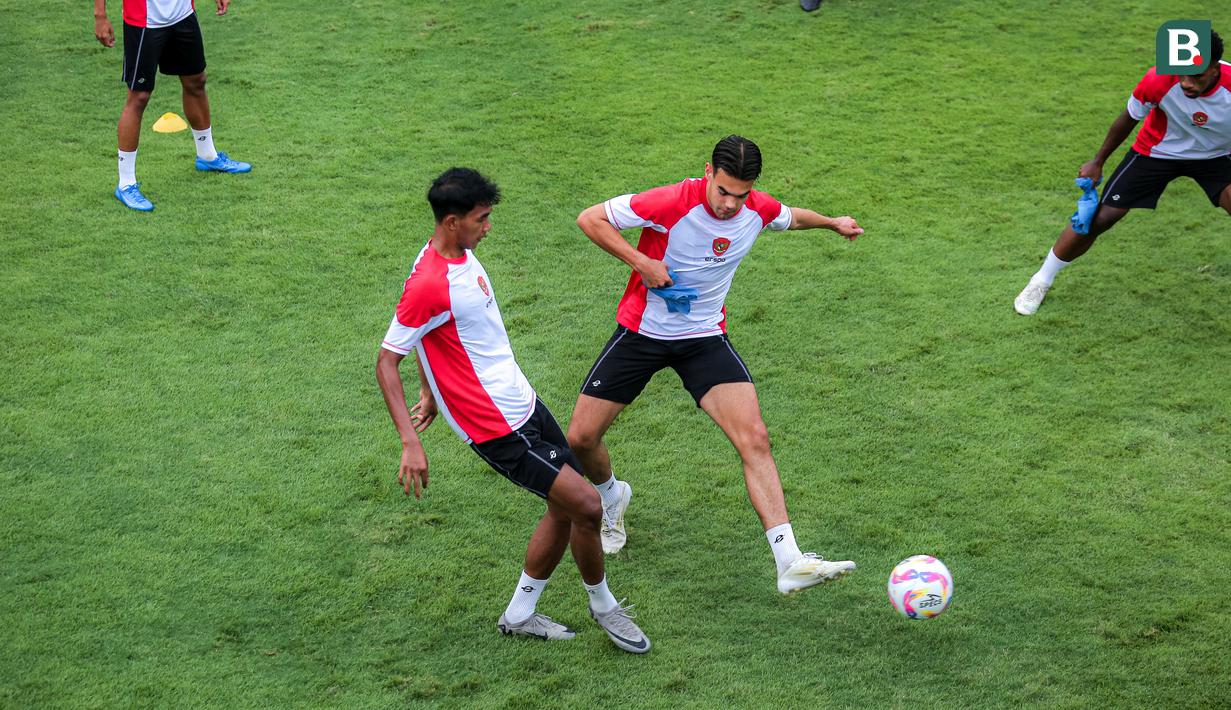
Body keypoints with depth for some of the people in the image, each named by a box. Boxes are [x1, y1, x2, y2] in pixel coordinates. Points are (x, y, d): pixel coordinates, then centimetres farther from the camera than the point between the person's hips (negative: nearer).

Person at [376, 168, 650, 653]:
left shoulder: (463, 256, 6)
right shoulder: (428, 285, -24)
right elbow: (387, 362, -20)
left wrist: (432, 392, 26)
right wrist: (410, 442, -26)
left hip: (524, 403, 10)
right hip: (499, 430, -10)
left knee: (566, 508, 14)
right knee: (587, 505, -9)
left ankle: (519, 616, 28)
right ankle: (603, 607, 16)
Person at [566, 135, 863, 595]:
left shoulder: (759, 211, -7)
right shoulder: (673, 203, -24)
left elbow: (790, 218, 20)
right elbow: (590, 218, -19)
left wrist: (832, 222, 20)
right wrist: (640, 261, -26)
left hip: (705, 339, 2)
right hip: (641, 332, -2)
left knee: (754, 440, -17)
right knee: (581, 438, -1)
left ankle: (789, 563, -19)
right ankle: (612, 497, 37)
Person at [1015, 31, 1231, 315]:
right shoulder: (1159, 80, -32)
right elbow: (1129, 118, -11)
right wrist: (1098, 161, -1)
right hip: (1156, 151, -1)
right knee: (1099, 218, -5)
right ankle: (1039, 283, 15)